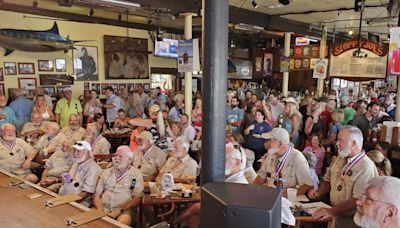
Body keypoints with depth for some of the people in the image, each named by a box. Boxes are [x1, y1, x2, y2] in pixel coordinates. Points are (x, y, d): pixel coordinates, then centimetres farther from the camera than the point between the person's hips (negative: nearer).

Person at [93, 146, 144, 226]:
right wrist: (100, 210, -6)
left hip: (125, 210, -3)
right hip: (104, 208, 4)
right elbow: (97, 195, 13)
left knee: (122, 223, -35)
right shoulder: (107, 172, 14)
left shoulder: (136, 174, 1)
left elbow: (137, 199, -4)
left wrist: (120, 210, -15)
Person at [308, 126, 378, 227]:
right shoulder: (339, 159, 7)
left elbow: (358, 200, -21)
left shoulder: (366, 167, -16)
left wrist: (332, 211, -23)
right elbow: (328, 181, 18)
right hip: (336, 216, 6)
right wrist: (318, 193, 0)